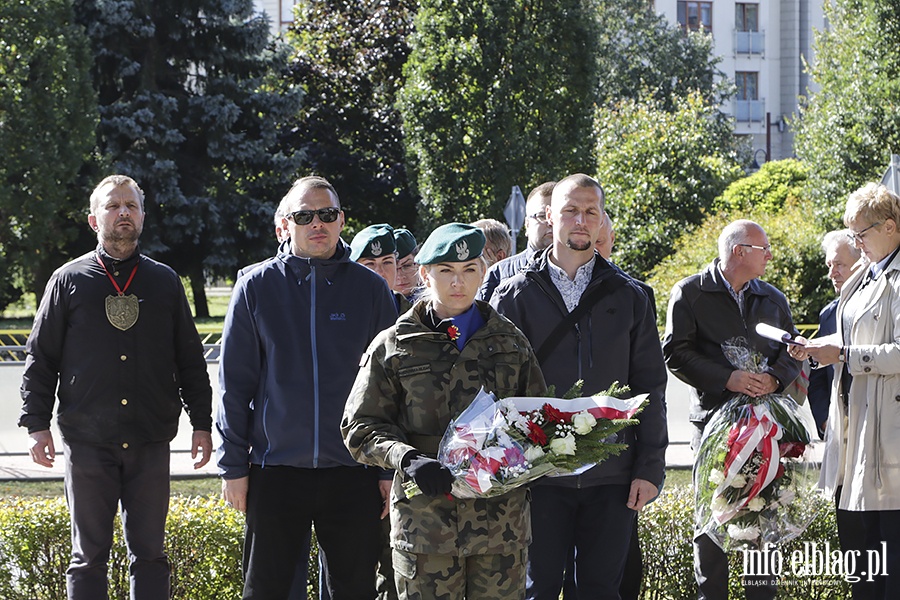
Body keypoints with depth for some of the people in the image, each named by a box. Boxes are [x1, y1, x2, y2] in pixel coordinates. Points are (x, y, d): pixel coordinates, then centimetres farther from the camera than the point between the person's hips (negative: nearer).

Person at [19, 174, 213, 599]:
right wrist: (37, 424, -1)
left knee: (149, 553, 4)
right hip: (87, 441, -1)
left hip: (150, 443, 1)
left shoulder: (165, 282, 10)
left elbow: (190, 360, 14)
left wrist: (201, 424, 9)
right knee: (89, 555, 2)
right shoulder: (69, 281, 5)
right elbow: (40, 360, 6)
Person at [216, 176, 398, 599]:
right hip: (276, 469, 0)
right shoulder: (257, 287, 2)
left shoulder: (370, 289, 3)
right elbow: (234, 384, 3)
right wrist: (233, 465, -1)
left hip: (352, 472, 0)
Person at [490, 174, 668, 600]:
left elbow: (649, 388, 8)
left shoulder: (628, 298, 10)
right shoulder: (514, 297, 5)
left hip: (612, 478, 1)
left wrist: (650, 468, 1)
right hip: (540, 478, -1)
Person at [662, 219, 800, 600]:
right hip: (713, 418, -4)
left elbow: (792, 351, 16)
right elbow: (675, 352, -5)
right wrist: (726, 379, -15)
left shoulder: (772, 299, 15)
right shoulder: (690, 293, 1)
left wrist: (775, 378, -7)